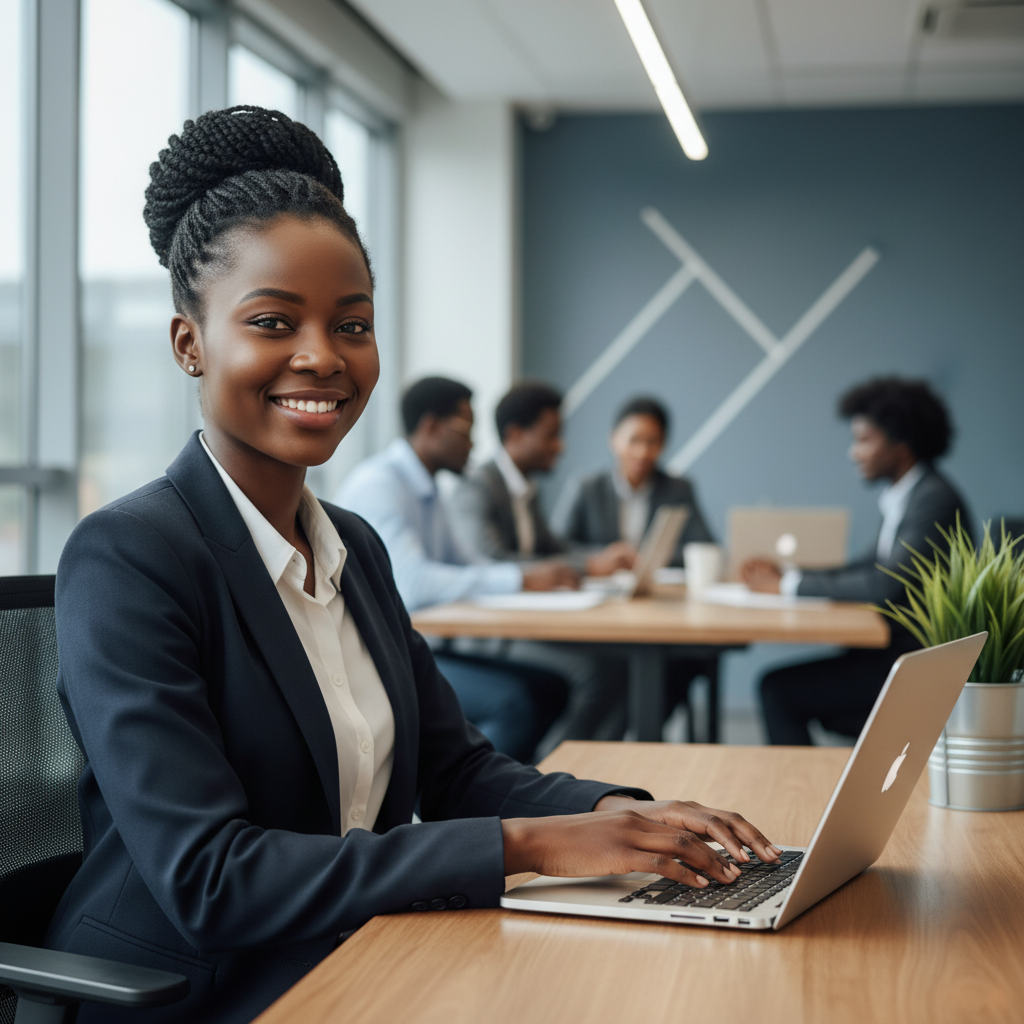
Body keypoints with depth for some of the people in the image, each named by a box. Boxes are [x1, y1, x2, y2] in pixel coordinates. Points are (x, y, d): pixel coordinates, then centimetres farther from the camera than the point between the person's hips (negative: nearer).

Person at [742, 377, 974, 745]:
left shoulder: (934, 499, -17)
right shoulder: (901, 496, 14)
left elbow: (886, 584, -25)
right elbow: (867, 569, 19)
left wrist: (792, 586, -18)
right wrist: (785, 577, 6)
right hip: (899, 649, 9)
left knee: (779, 689, -14)